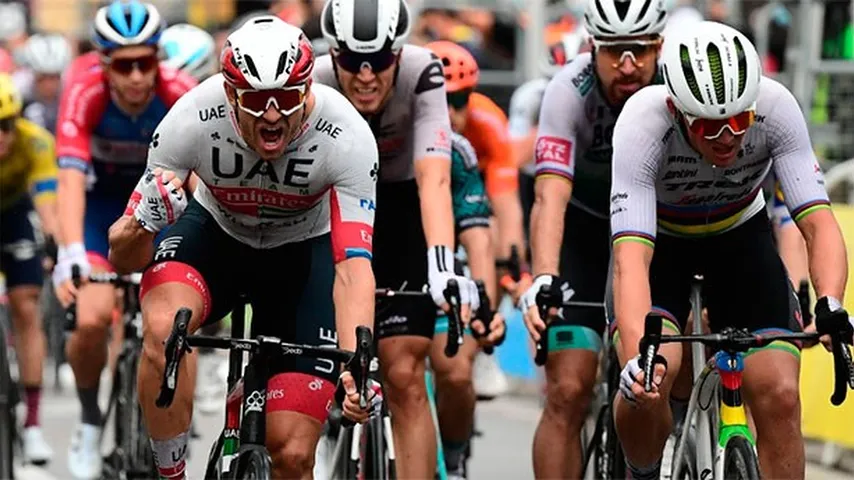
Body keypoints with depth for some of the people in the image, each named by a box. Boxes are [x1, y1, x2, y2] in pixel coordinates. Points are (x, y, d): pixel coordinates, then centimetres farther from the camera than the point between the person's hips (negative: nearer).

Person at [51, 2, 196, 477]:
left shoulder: (181, 93, -30)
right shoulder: (85, 94, -32)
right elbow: (71, 179, -39)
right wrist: (71, 255, -52)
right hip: (103, 196, -1)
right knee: (92, 318, -20)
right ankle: (90, 420, 6)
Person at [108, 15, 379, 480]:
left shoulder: (346, 136, -32)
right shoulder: (192, 119, -30)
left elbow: (353, 267, -35)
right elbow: (123, 258, -24)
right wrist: (142, 223, -48)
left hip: (304, 248, 0)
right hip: (215, 231, 0)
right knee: (163, 326, -36)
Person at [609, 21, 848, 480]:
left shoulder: (776, 108, -31)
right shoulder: (643, 124, -36)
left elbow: (817, 222, -32)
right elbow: (631, 257, -43)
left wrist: (830, 307, -51)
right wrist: (637, 356, -57)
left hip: (740, 235, 2)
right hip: (659, 238, -2)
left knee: (779, 394, -15)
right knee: (649, 379, -26)